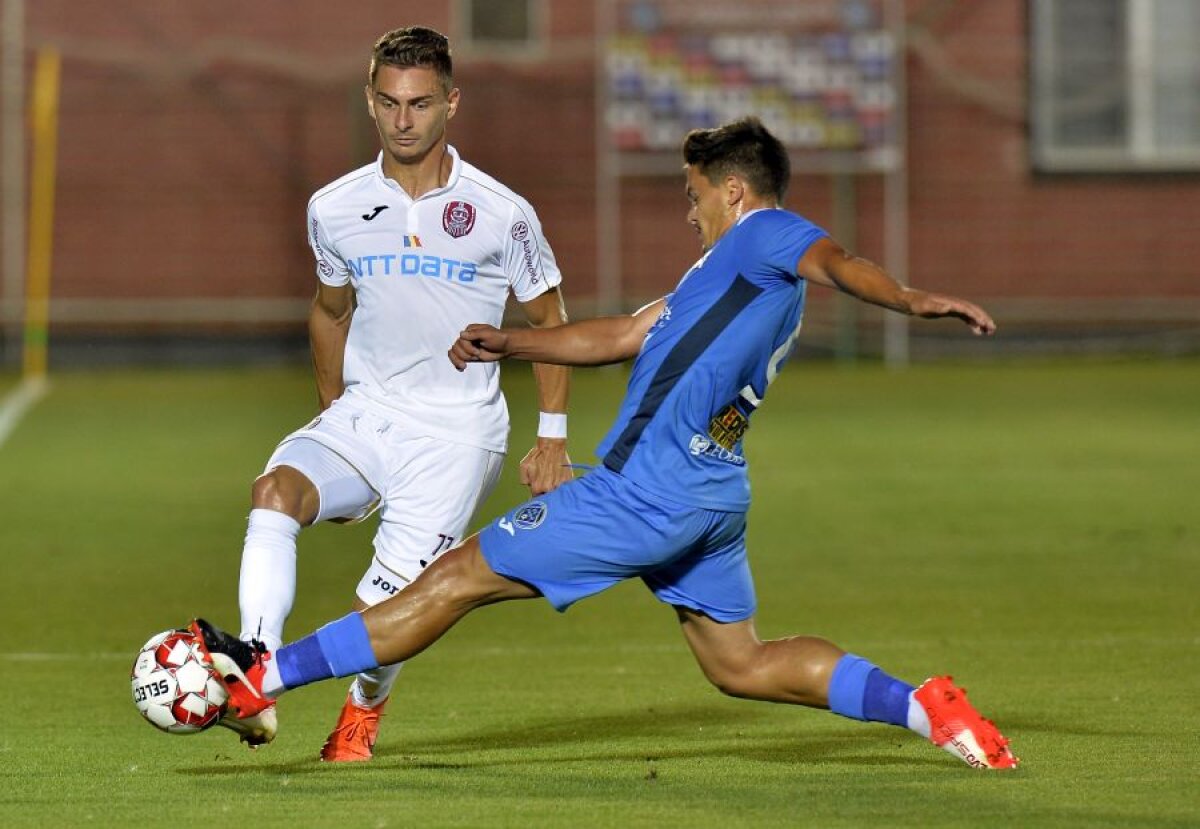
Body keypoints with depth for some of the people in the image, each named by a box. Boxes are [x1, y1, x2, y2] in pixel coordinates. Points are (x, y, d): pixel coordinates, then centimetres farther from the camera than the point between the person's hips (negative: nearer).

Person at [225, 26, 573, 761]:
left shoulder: (500, 214, -6)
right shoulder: (334, 209, 3)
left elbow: (550, 319, 6)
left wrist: (553, 439, 3)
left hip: (457, 433, -3)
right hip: (363, 417, 3)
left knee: (381, 614, -13)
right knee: (277, 488, -29)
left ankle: (364, 708, 23)